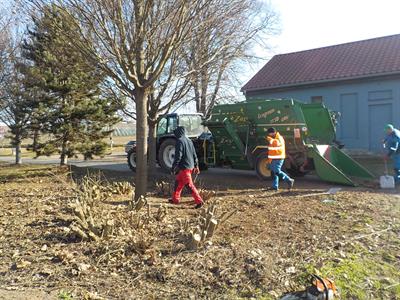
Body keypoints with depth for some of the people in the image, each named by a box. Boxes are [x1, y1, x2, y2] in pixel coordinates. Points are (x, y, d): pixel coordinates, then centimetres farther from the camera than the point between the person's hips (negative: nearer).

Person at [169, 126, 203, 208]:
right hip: (191, 166, 9)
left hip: (184, 167, -9)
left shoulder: (180, 141, -12)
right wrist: (196, 166, 22)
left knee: (190, 185, -7)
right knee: (178, 182, 19)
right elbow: (194, 155, 16)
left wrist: (173, 167, -13)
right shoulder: (189, 141, 13)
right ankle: (175, 199, 28)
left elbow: (178, 156, -18)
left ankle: (199, 201, -8)